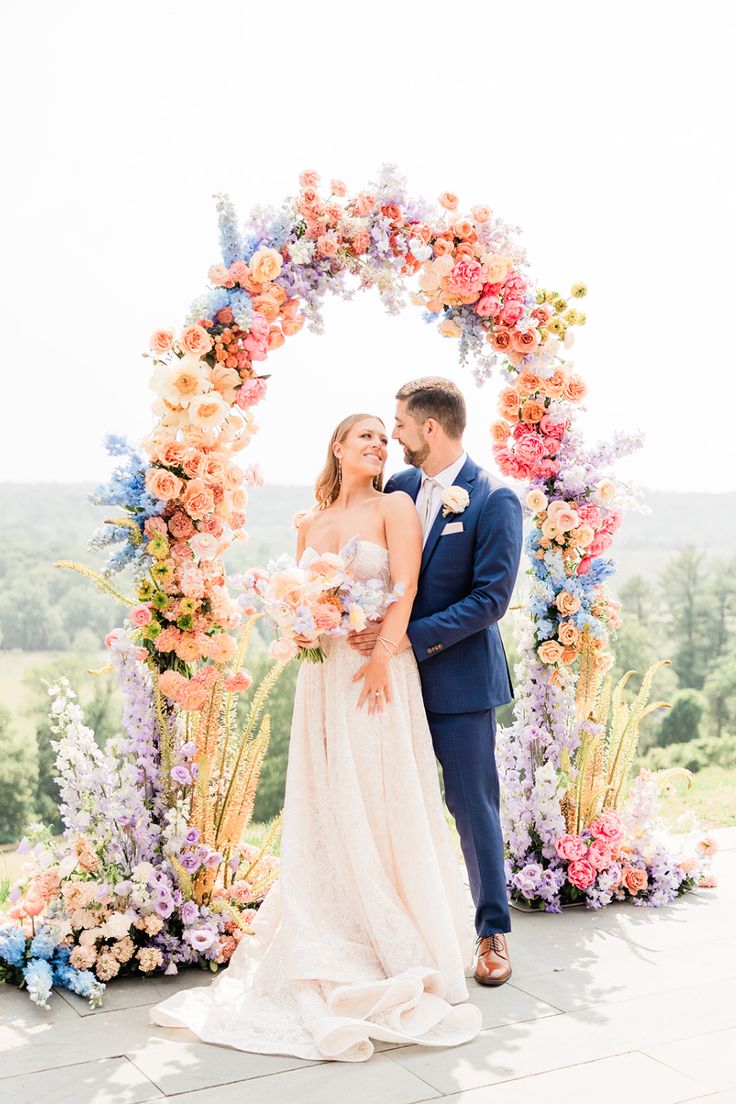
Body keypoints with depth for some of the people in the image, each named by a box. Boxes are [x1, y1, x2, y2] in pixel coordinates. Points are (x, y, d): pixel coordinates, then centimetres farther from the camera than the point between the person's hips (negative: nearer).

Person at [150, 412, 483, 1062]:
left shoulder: (394, 507, 1)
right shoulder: (310, 523, 14)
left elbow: (405, 588, -9)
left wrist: (383, 654, -19)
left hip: (381, 670, -4)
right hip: (324, 673, 4)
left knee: (383, 802, -1)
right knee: (327, 809, 7)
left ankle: (402, 950, 11)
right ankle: (336, 946, 19)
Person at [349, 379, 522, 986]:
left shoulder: (494, 500, -12)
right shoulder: (397, 488, 6)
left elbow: (490, 598, -16)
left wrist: (411, 636, -20)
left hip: (458, 677, -5)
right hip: (396, 671, 5)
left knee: (473, 806, 4)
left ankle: (494, 930, 20)